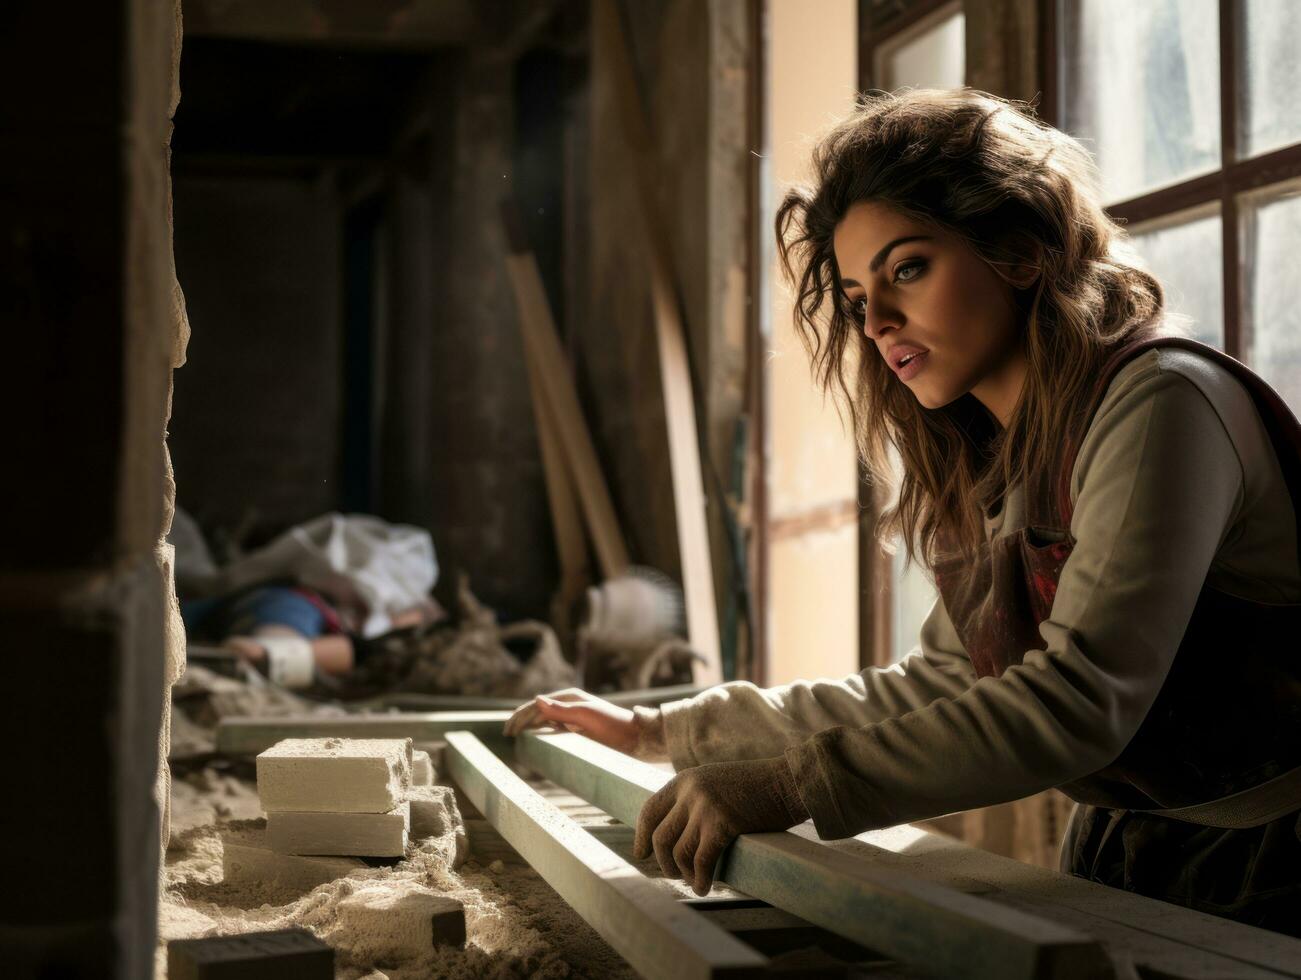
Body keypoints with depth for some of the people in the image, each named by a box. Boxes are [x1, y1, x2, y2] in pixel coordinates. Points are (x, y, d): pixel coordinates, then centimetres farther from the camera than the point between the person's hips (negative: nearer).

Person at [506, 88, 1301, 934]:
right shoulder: (990, 468, 9)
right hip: (1115, 867, 7)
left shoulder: (1161, 403, -16)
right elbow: (935, 688, 13)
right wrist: (661, 732, 12)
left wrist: (793, 784, -28)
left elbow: (1079, 698, -24)